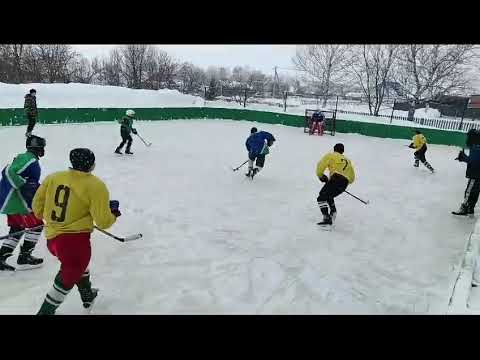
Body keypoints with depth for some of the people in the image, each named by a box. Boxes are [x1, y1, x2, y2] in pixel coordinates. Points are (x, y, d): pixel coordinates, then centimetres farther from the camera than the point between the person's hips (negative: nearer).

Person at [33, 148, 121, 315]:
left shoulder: (53, 177, 1)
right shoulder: (96, 186, -13)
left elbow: (37, 206, 10)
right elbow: (103, 222, -14)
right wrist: (114, 212, 6)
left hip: (51, 237, 7)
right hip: (75, 240, -7)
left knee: (79, 265, 32)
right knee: (67, 279, 14)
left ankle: (88, 296, 52)